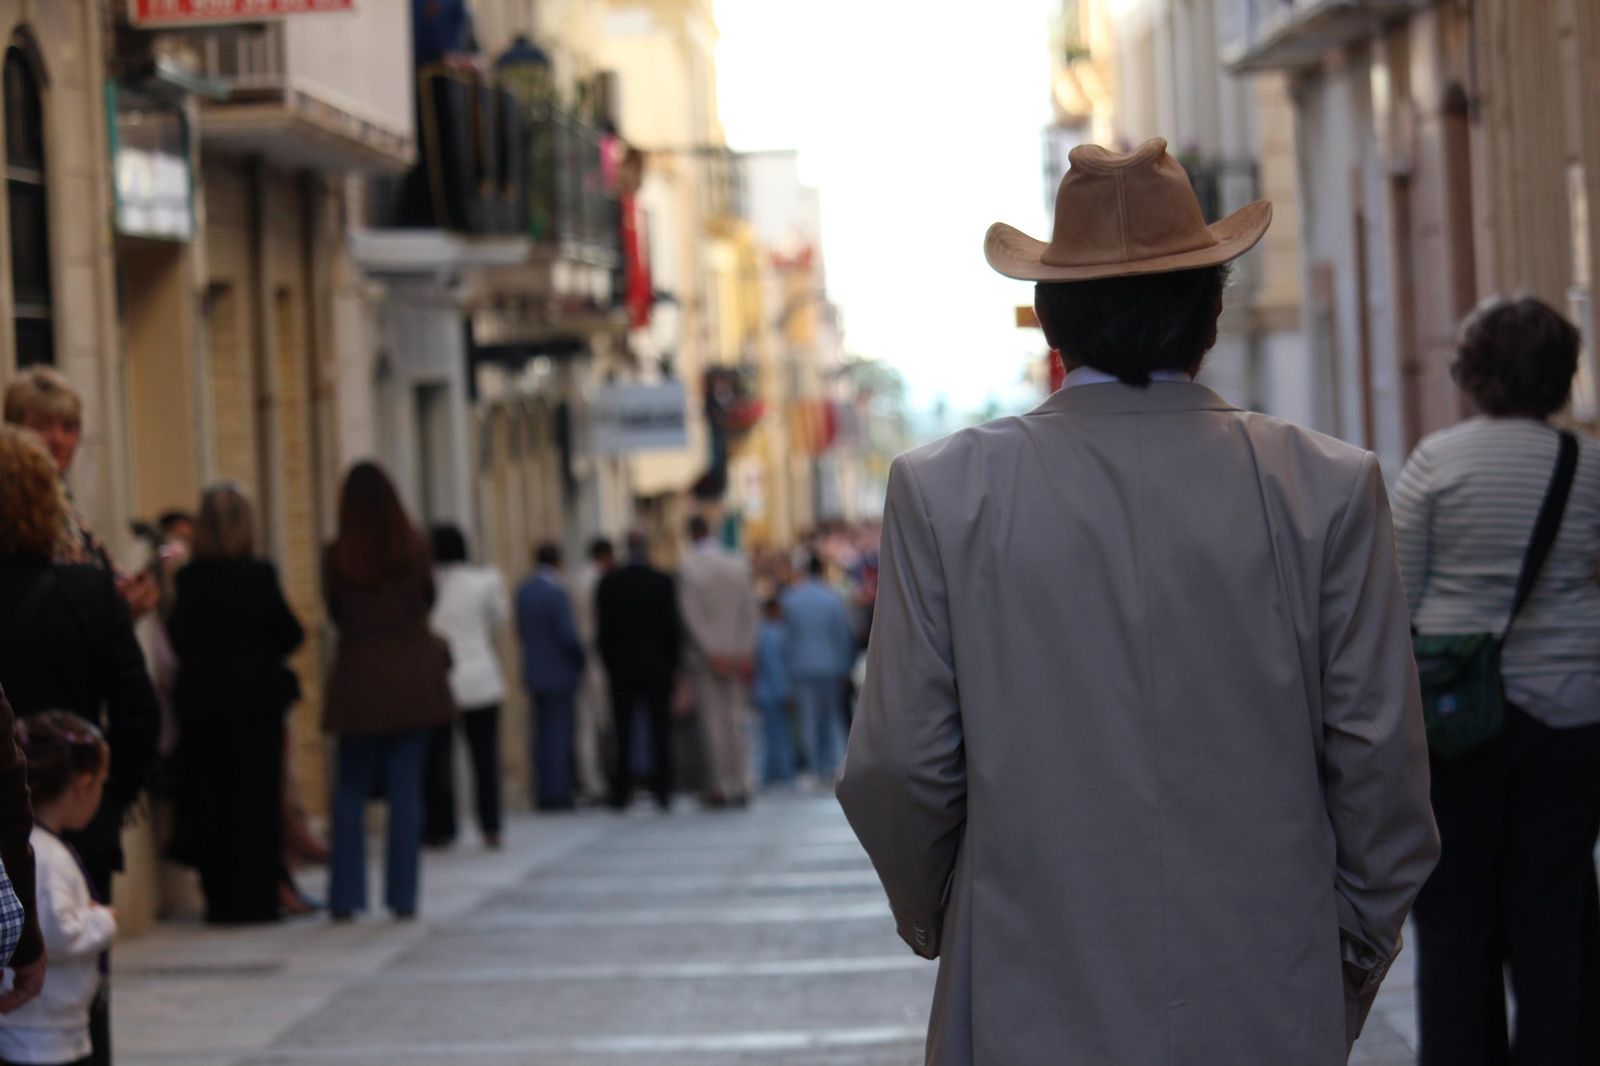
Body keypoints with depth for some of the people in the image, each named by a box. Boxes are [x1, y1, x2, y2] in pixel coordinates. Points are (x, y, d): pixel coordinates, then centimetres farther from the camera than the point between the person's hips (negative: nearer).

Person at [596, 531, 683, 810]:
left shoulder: (608, 583, -3)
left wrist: (609, 662, 9)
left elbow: (602, 630, -1)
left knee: (622, 732, 4)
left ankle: (621, 793, 3)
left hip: (620, 668, 1)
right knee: (660, 728, 4)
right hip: (657, 666, -1)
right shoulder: (662, 582, -6)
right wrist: (672, 662, 6)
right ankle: (662, 791, 1)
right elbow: (673, 627, -4)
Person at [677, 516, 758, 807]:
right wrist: (745, 654, 6)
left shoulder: (688, 567, -7)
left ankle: (720, 786, -3)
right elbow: (751, 612, 4)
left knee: (714, 721, -2)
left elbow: (690, 614, -10)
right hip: (738, 656, 3)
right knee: (736, 720, 7)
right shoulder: (738, 565, 5)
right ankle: (740, 785, 5)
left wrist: (713, 652, -8)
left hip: (705, 655, -3)